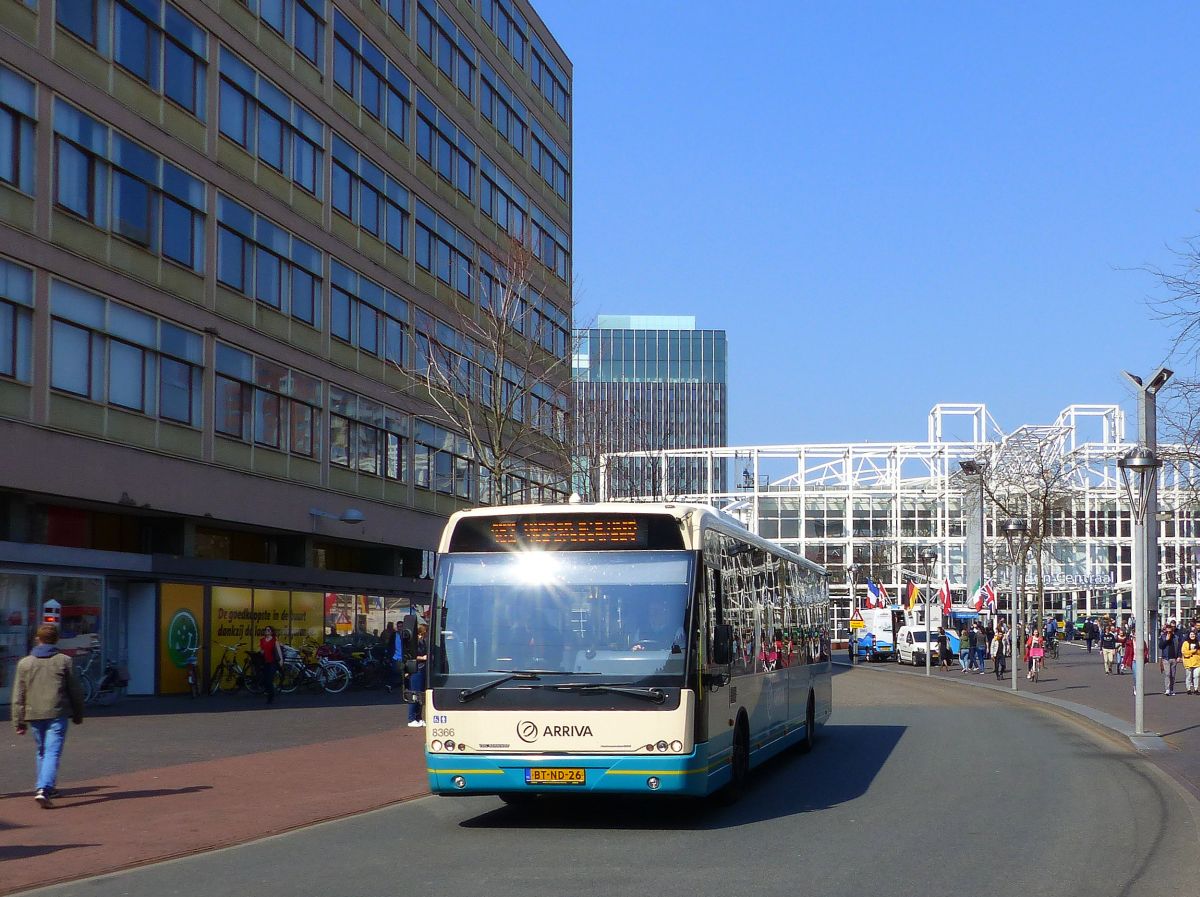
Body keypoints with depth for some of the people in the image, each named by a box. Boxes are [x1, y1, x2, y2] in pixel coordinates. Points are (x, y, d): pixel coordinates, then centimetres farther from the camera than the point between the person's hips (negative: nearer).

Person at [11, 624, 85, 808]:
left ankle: (48, 788, 29)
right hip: (57, 714, -3)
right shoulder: (64, 661, 0)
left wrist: (19, 722, 7)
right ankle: (44, 789, -23)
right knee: (53, 753, -7)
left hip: (34, 715, 3)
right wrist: (78, 714, 16)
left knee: (41, 752, 20)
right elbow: (76, 691, 4)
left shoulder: (25, 663, 5)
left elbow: (18, 696, 4)